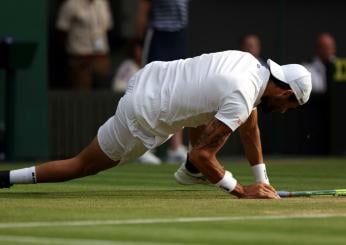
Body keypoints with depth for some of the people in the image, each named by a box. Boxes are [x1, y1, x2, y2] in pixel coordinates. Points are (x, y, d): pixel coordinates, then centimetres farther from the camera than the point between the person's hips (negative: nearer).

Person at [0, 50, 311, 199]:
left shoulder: (248, 61, 3)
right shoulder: (240, 99, -23)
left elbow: (250, 126, 16)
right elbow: (202, 153, -21)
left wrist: (262, 181, 16)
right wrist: (242, 191, -15)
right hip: (143, 116, -9)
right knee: (84, 166, 2)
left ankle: (191, 172, 24)